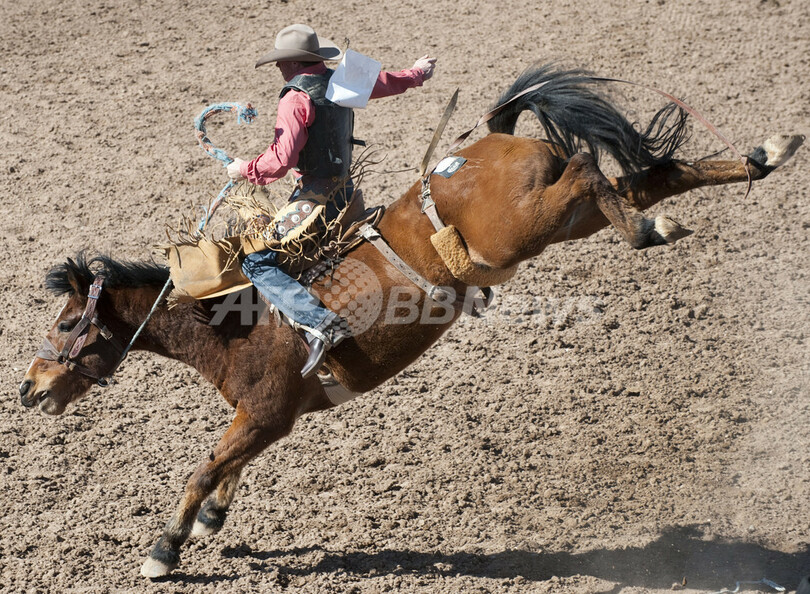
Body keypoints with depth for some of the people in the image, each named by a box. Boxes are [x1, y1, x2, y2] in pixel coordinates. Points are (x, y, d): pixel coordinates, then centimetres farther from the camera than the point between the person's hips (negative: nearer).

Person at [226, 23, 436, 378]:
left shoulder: (296, 99, -17)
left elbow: (281, 160, -26)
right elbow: (389, 82, 27)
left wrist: (245, 170, -8)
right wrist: (418, 72, 48)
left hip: (314, 197, -9)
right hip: (344, 191, 9)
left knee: (256, 263, -15)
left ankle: (317, 322, -34)